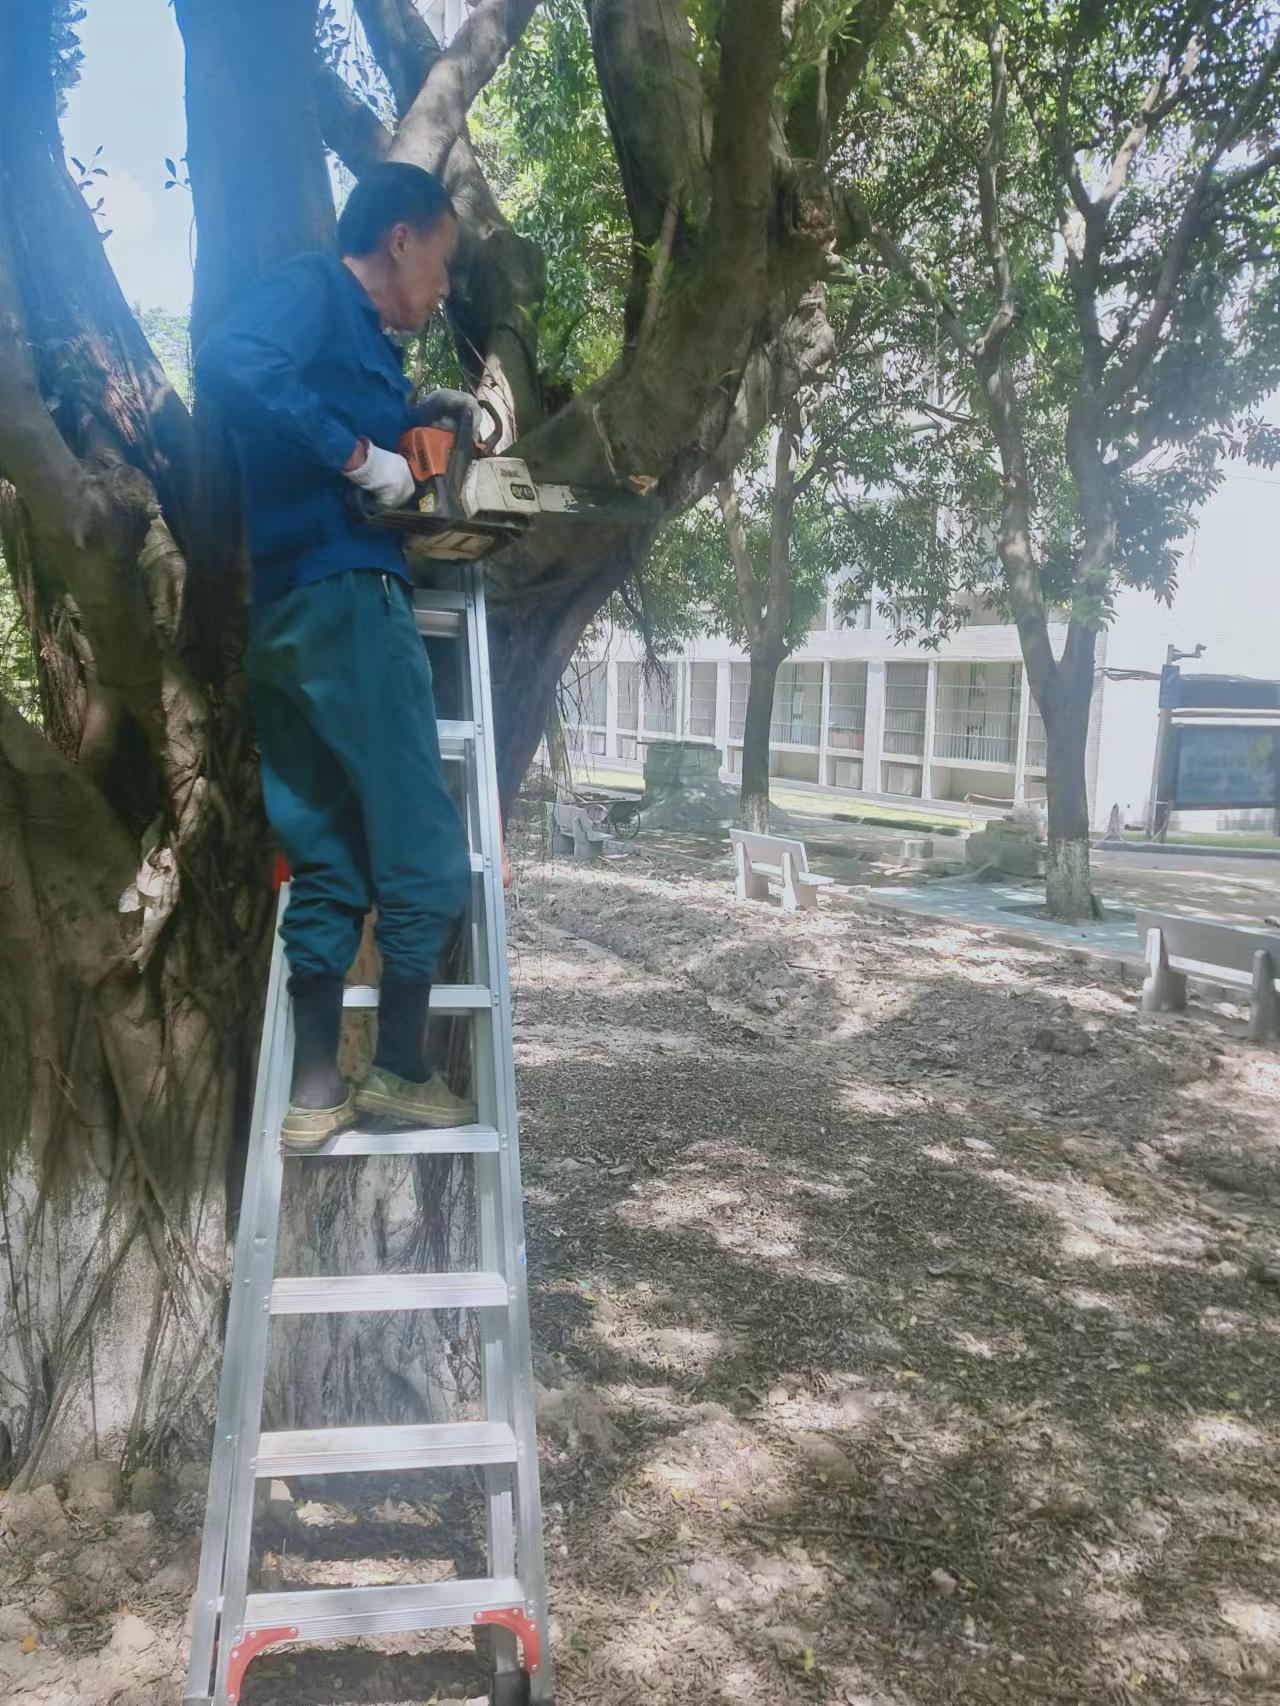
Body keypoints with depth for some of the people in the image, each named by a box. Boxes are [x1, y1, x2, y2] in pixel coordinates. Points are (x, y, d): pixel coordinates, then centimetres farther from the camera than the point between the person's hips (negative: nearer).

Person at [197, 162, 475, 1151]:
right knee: (425, 851, -3)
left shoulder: (362, 344, 25)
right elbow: (230, 363, -22)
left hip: (285, 618, 9)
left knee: (327, 860, 8)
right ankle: (399, 1071, 5)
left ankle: (315, 1091, 12)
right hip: (341, 599, -9)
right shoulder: (316, 288, -1)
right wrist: (360, 453, -18)